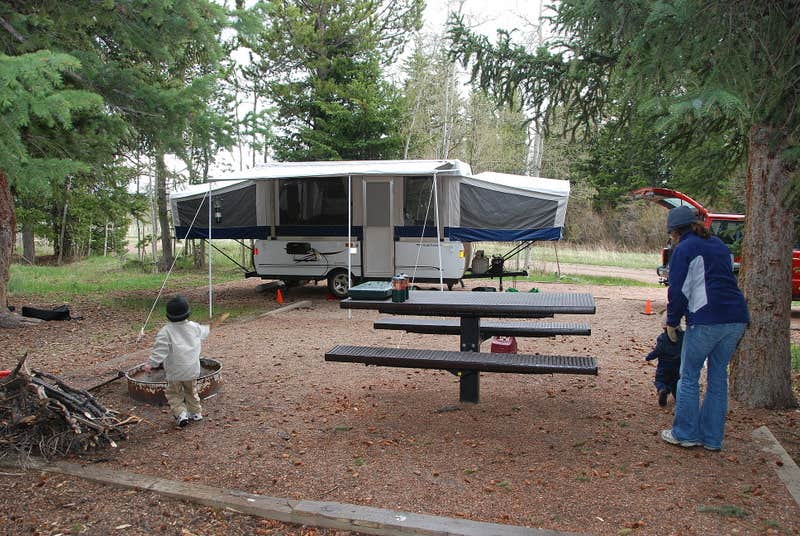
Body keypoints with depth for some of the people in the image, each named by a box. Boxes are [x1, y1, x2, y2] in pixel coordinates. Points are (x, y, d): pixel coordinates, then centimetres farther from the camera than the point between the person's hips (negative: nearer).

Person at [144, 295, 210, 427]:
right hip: (192, 370, 4)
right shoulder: (194, 327, -1)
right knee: (191, 392, 23)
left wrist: (151, 364, -18)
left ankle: (180, 413, -2)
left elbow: (160, 350, -22)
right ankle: (196, 412, 31)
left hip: (175, 373, -4)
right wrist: (208, 329, 43)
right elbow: (203, 332, 21)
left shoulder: (165, 332, -16)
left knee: (174, 394, 11)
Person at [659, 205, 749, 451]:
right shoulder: (719, 245, 19)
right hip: (737, 319, 7)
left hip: (706, 320, -7)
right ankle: (712, 437, 20)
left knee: (689, 377, 6)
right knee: (718, 376, 13)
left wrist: (672, 322, 6)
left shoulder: (684, 249, -2)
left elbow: (678, 290, -6)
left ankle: (685, 434, 11)